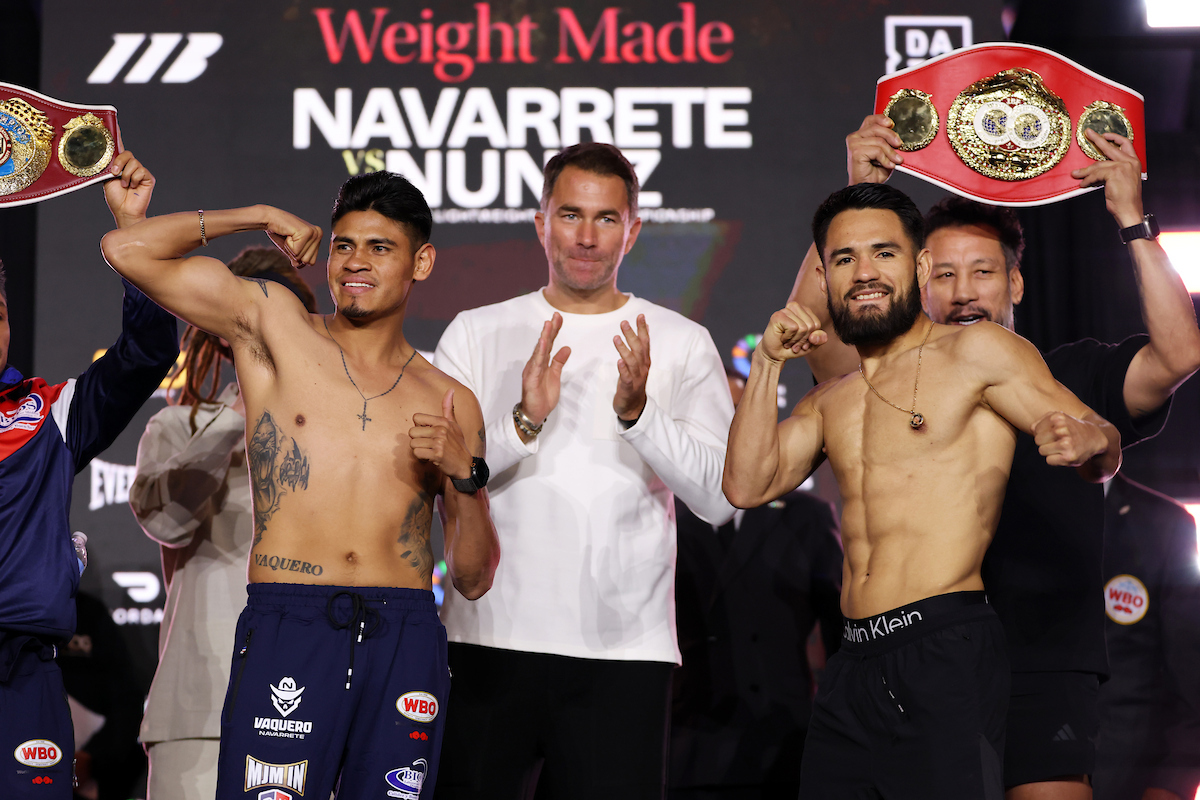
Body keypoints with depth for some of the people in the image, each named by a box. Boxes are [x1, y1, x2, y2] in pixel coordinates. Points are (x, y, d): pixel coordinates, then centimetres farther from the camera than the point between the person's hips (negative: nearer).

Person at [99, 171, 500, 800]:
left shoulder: (450, 404, 14)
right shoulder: (273, 322, 10)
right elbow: (126, 249, 4)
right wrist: (259, 218, 12)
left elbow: (473, 579, 14)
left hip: (405, 639, 2)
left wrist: (465, 475, -3)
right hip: (286, 630, -2)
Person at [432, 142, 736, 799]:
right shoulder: (476, 334, 10)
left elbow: (721, 499, -2)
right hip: (489, 642, 0)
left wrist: (637, 411, -16)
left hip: (624, 650, 0)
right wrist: (524, 422, -16)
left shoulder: (681, 344, 8)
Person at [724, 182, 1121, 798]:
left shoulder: (976, 351, 1)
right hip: (853, 664, 6)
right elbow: (748, 487, 9)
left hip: (944, 654, -6)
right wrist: (766, 365, 3)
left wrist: (1087, 440, -27)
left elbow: (1104, 454, -3)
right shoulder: (828, 403, 21)